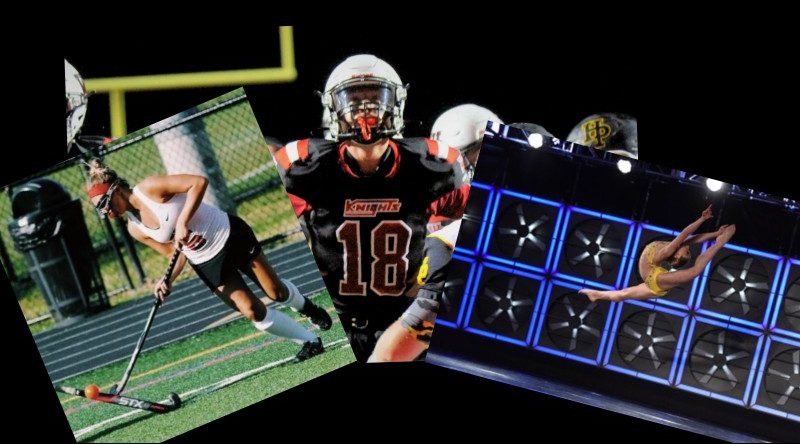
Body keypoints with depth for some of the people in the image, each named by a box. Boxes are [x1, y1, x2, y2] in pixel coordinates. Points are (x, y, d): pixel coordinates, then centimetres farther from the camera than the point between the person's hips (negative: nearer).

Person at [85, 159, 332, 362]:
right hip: (206, 263, 5)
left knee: (277, 293, 2)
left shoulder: (150, 188, -20)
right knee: (253, 312, -5)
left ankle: (307, 307, 38)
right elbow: (175, 252, 5)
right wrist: (168, 280, -12)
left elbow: (199, 182, -27)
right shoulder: (135, 229, -2)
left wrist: (181, 222, -32)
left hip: (230, 234, -5)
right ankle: (310, 341, 14)